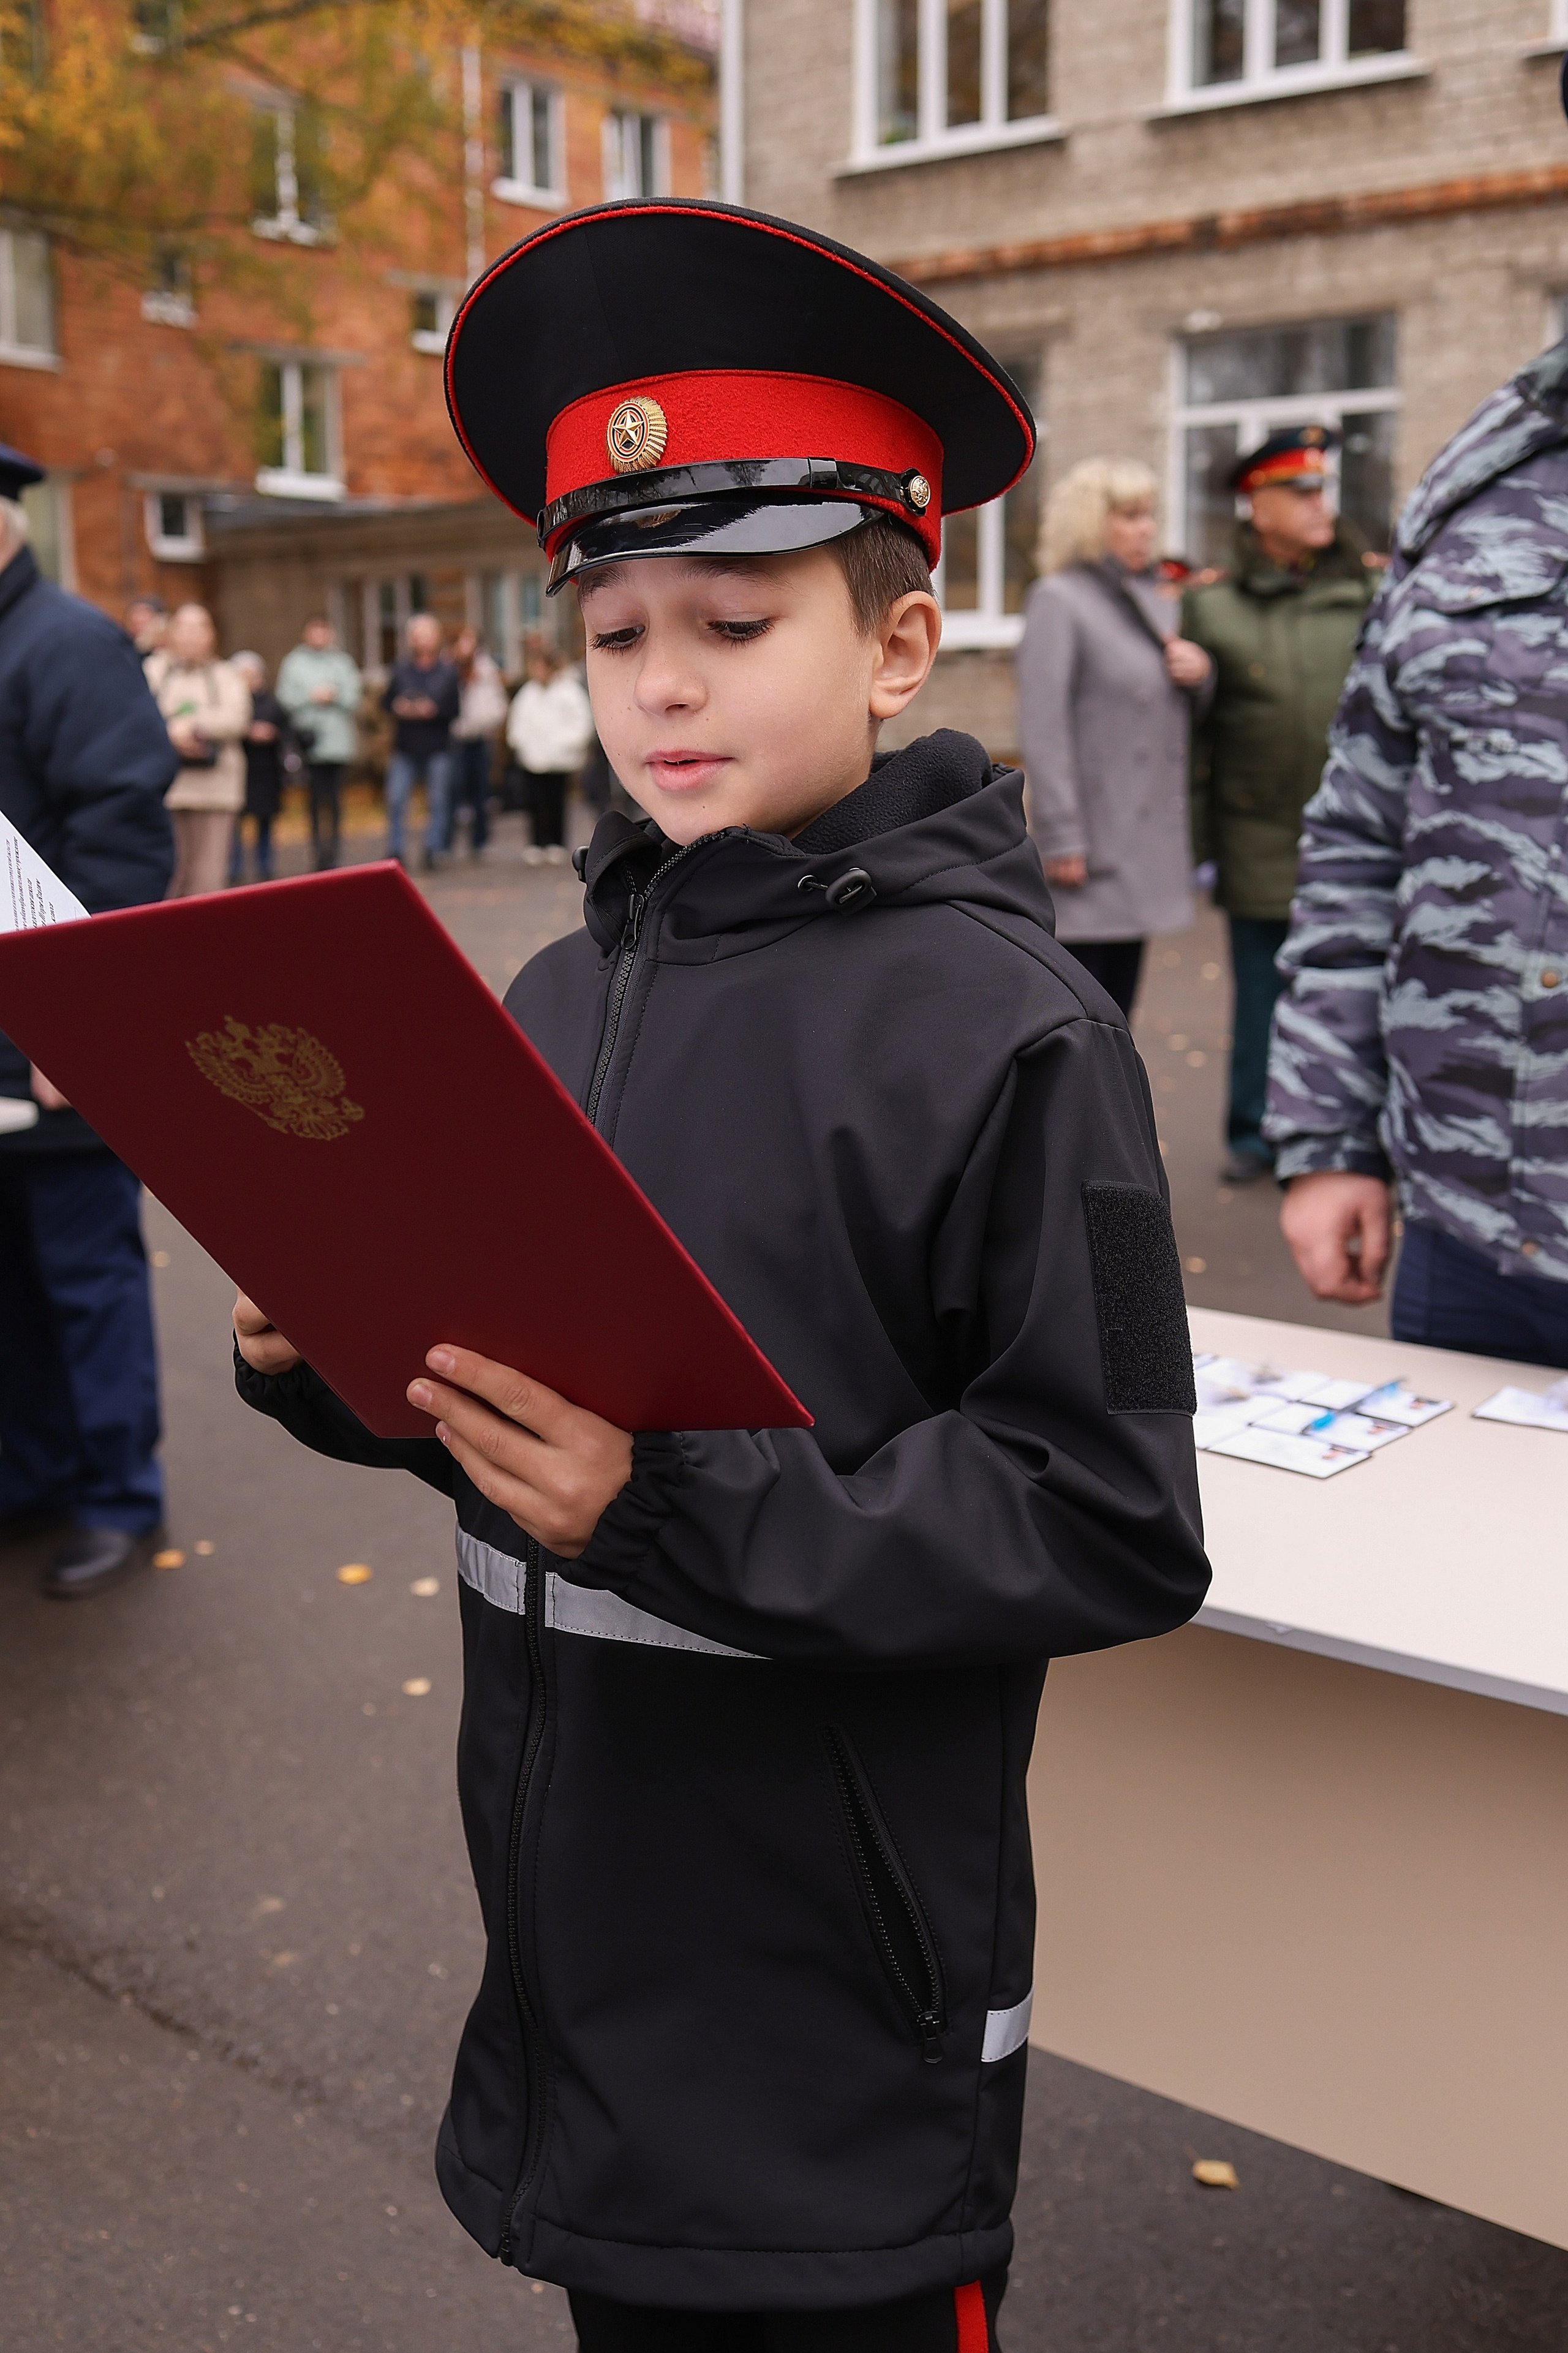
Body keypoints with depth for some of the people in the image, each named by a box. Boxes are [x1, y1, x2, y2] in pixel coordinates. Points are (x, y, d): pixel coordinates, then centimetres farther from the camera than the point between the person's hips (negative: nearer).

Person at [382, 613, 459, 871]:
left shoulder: (448, 671, 3)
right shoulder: (400, 670, 7)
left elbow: (456, 707, -2)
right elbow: (386, 700, 8)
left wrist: (433, 709, -18)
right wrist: (398, 707, -13)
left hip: (437, 747, -1)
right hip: (405, 748, 1)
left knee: (437, 801, 2)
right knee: (395, 800, -5)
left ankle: (434, 851, 12)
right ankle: (395, 852, 2)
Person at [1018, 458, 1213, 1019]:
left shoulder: (1151, 598, 17)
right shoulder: (1057, 600, -8)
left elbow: (1177, 711, 25)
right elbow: (1043, 728, -15)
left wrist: (1200, 672, 1)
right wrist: (1061, 839, -20)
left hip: (1148, 840, 8)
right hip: (1092, 845, -8)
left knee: (1119, 1003, 13)